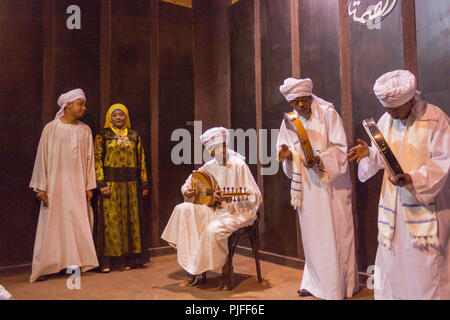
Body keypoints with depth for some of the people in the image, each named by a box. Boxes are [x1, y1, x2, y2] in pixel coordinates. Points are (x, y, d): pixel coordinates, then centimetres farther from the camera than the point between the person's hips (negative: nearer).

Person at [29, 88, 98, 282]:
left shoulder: (85, 130, 9)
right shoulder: (51, 128, -1)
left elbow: (89, 159, 10)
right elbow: (43, 157, -2)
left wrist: (89, 186, 5)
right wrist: (41, 187, -7)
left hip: (77, 186, 3)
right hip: (56, 185, -3)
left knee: (78, 224, 4)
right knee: (53, 224, 0)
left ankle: (74, 262, 13)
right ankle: (45, 267, 10)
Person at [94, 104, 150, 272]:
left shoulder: (134, 135, 12)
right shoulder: (102, 135, 5)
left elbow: (141, 160, 11)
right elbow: (97, 160, -2)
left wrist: (144, 183, 6)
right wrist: (101, 183, -12)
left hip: (131, 183, 3)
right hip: (110, 183, -3)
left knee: (131, 219, 4)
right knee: (110, 219, -2)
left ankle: (129, 258, 13)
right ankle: (107, 260, 5)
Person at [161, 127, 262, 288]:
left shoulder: (238, 165, -14)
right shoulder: (210, 166, 5)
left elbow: (254, 197, -16)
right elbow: (190, 181, 18)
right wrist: (186, 191, -5)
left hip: (237, 212, -7)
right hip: (215, 208, 7)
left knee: (213, 229, -35)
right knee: (183, 210, -12)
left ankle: (225, 270, -4)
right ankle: (192, 270, -11)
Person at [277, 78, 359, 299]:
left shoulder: (328, 113, -7)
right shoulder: (289, 121, 7)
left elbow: (340, 147, -10)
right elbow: (286, 149, 12)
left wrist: (320, 160, -26)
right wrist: (287, 154, -11)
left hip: (332, 183, -4)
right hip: (306, 185, 5)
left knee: (335, 234, 2)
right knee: (312, 235, 11)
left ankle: (341, 286, 16)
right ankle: (315, 283, 26)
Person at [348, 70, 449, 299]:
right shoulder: (387, 119, 6)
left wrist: (413, 179, -27)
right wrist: (368, 152, -11)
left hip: (427, 203, -5)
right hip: (393, 203, 5)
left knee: (425, 263, 3)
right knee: (392, 256, 12)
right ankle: (390, 294, 26)